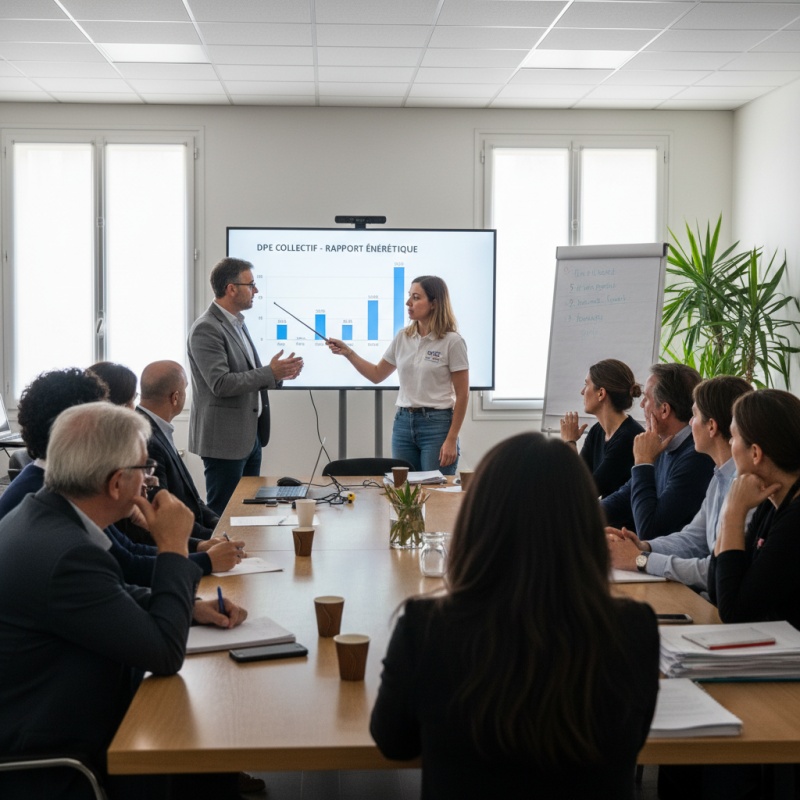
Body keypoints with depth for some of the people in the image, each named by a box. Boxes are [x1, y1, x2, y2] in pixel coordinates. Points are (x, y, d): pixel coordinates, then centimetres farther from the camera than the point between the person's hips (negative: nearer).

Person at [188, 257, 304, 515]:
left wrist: (277, 374, 4)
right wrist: (269, 373, -21)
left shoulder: (237, 323, 14)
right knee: (223, 514, -2)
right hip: (225, 438, -9)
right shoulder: (206, 329, -16)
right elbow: (221, 384, -23)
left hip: (250, 435, 9)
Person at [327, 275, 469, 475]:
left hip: (437, 424, -5)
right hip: (403, 422, 5)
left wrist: (451, 440, -12)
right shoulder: (403, 338, 7)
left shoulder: (452, 341, -8)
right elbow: (377, 375, 17)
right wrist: (348, 352, 4)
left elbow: (462, 394, -7)